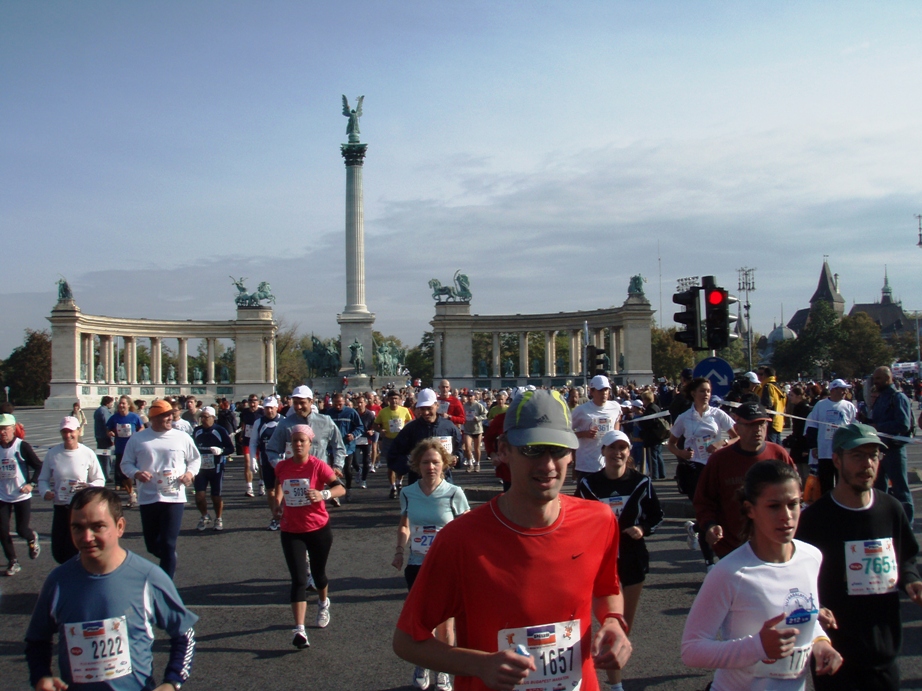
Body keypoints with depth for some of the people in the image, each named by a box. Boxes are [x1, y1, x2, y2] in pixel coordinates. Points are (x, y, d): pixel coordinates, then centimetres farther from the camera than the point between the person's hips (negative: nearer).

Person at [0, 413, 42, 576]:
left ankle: (32, 538, 35)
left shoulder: (22, 446, -13)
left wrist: (31, 483, -21)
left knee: (22, 530, 0)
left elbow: (39, 467, -9)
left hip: (21, 496, -4)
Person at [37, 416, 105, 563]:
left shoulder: (87, 454, -5)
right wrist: (45, 491, -14)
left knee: (73, 550, -2)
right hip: (60, 507, 2)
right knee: (58, 552, 6)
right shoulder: (52, 453, -1)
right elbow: (43, 479, 6)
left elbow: (100, 480, 2)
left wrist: (89, 487, -18)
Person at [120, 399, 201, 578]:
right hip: (148, 498, 1)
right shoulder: (137, 439, 1)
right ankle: (169, 558, 45)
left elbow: (195, 459, 15)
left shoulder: (182, 438, 3)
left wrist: (190, 472, -4)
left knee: (168, 544, -6)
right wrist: (136, 473, -13)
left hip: (174, 498, -1)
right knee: (152, 545, 12)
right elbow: (126, 463, 7)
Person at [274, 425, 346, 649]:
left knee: (318, 573, 17)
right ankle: (299, 630, -12)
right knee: (298, 579, -9)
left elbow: (340, 488, -23)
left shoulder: (318, 466, -13)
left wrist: (323, 494, -40)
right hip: (291, 531, 1)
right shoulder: (282, 467, -2)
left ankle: (323, 604, 50)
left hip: (319, 529, -1)